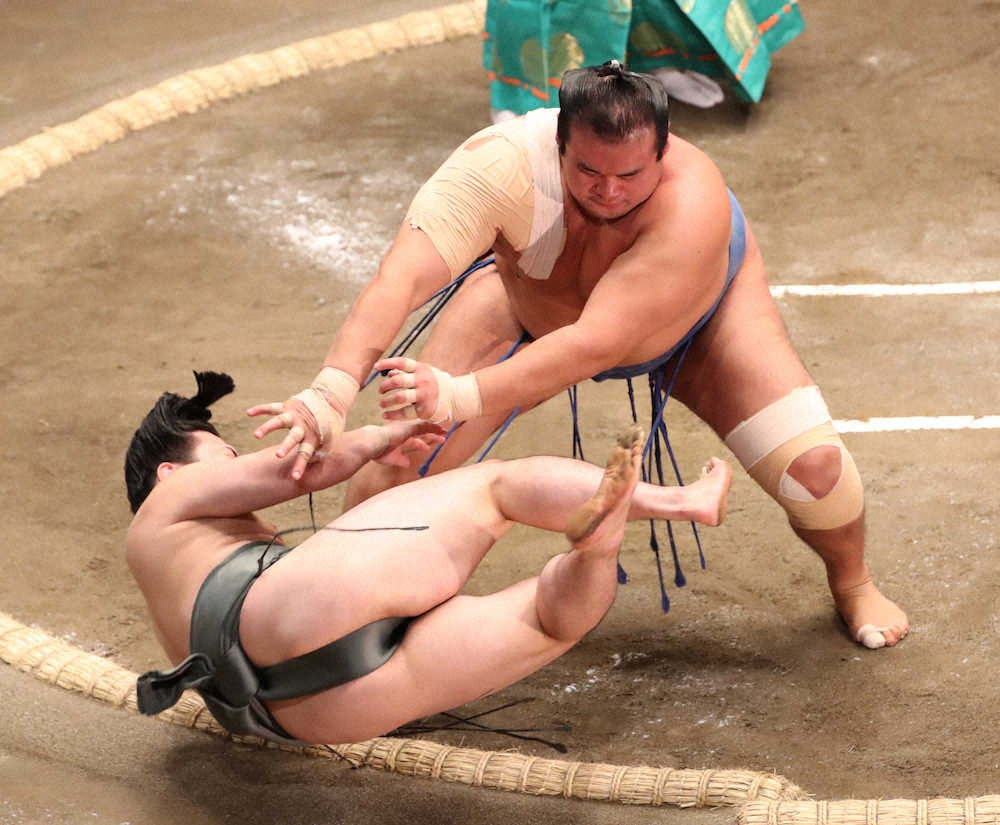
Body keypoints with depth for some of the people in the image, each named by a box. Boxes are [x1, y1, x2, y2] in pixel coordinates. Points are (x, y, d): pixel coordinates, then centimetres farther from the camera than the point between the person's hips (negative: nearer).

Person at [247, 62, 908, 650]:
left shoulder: (694, 204, -46)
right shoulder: (505, 164, -42)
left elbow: (595, 345, -53)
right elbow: (403, 277, -53)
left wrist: (461, 397, -67)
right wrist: (333, 389, -70)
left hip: (700, 319, -1)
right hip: (534, 304, 1)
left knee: (811, 465, -15)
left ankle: (852, 583, 20)